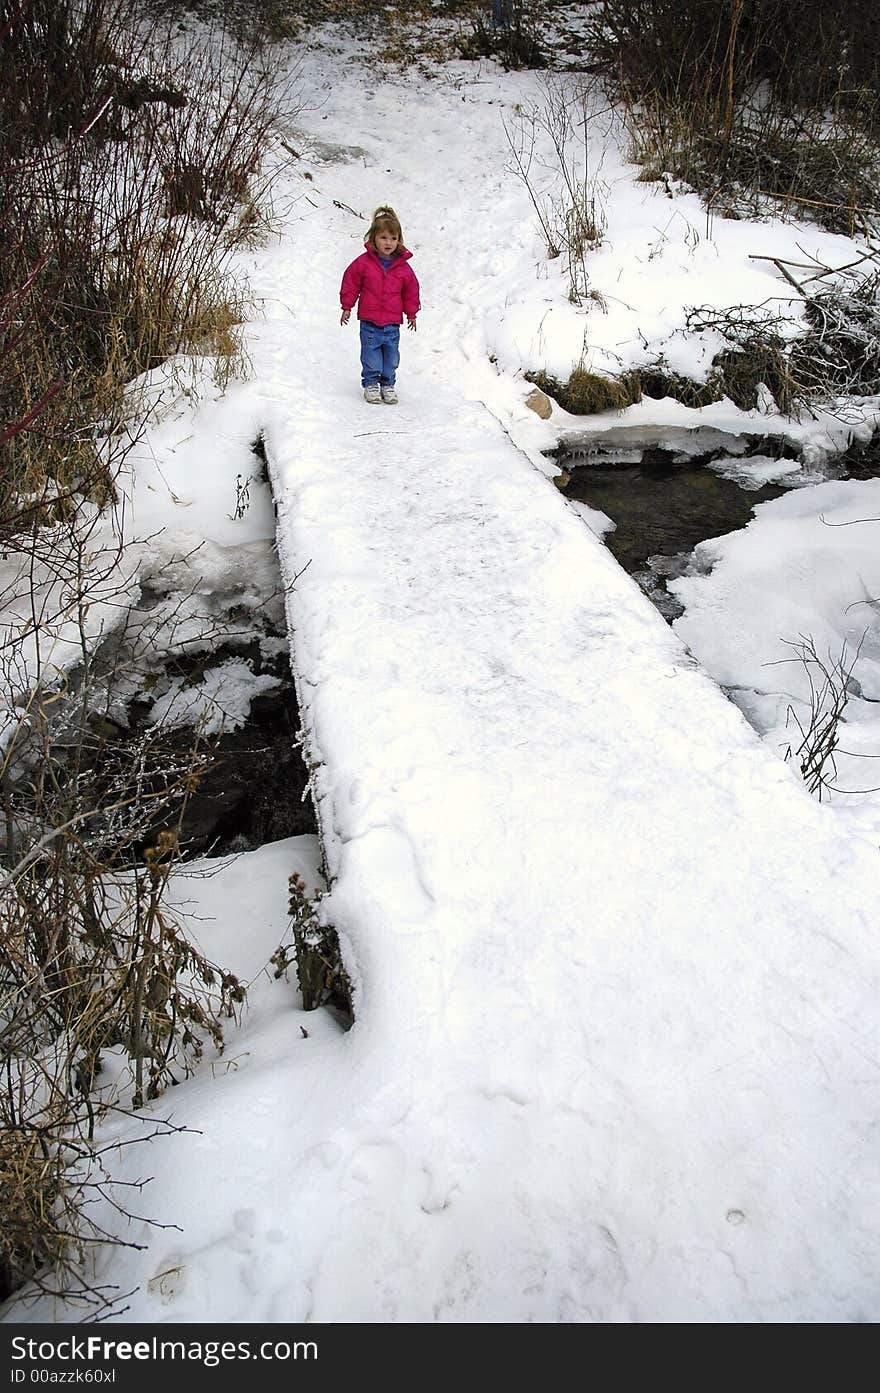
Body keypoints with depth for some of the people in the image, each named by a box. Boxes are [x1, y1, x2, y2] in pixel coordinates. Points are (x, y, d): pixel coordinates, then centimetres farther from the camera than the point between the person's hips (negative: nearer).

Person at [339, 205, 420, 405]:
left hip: (392, 323, 2)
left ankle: (388, 384, 23)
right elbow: (350, 283, 3)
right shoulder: (363, 262, -6)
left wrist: (411, 314, 17)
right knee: (371, 356, 1)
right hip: (369, 322, -2)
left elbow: (411, 291, 12)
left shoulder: (403, 267, 0)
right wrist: (347, 307, 4)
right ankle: (371, 383, 17)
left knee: (391, 356, 8)